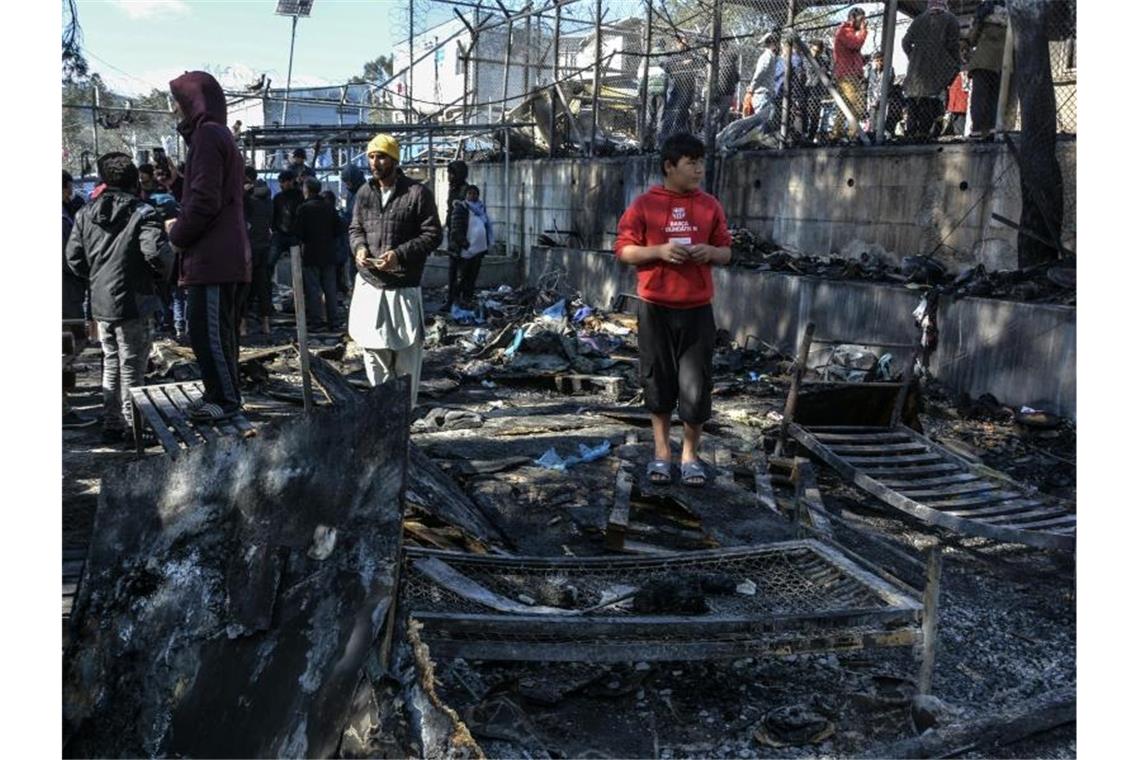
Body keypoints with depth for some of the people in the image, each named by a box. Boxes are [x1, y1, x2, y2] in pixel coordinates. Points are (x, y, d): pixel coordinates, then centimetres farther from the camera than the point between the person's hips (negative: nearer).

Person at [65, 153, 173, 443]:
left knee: (111, 364, 18)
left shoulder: (86, 215, 6)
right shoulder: (143, 213, -13)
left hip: (100, 302, 6)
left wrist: (95, 279, 18)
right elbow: (156, 252, -24)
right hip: (133, 302, -6)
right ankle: (133, 426, 5)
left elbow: (73, 256, 7)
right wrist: (161, 275, -4)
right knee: (132, 366, 3)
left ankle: (112, 425, 23)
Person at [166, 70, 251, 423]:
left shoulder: (207, 134, -11)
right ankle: (224, 394, 22)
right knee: (217, 328, 14)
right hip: (224, 255, 10)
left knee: (205, 330, -6)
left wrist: (178, 236, -6)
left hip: (210, 257, -10)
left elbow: (204, 200, -19)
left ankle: (225, 399, -1)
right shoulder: (221, 135, 21)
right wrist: (181, 225, 14)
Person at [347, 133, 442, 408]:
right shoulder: (364, 193, 9)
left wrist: (399, 254, -19)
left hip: (403, 285, -5)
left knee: (406, 349, 1)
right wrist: (359, 247, -5)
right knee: (372, 345, 10)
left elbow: (433, 234, -7)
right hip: (369, 282, 5)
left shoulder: (418, 193, -7)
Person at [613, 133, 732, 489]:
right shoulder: (645, 204, -2)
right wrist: (659, 251, -17)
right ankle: (661, 451, 23)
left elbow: (726, 252, 12)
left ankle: (690, 453, 18)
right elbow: (623, 250, -2)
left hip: (697, 310, 1)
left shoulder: (710, 206, 6)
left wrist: (711, 252, -11)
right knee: (658, 379, 8)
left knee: (696, 384, 1)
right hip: (655, 309, -1)